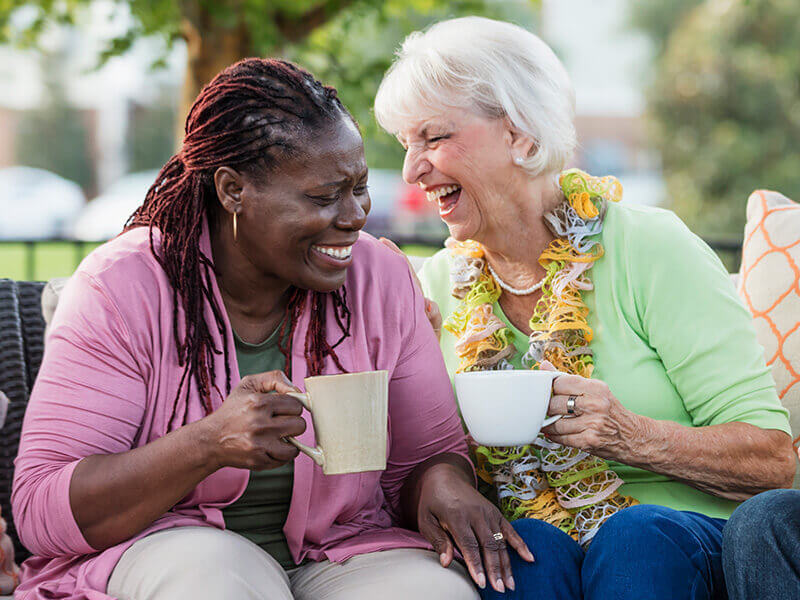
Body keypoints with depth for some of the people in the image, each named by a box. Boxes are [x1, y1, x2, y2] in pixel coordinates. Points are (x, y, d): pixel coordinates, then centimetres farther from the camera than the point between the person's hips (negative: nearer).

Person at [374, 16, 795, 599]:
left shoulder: (649, 250, -6)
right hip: (524, 549, 2)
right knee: (530, 546, -30)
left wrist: (633, 437, -26)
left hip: (685, 537, -2)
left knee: (639, 534, -33)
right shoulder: (439, 285, 7)